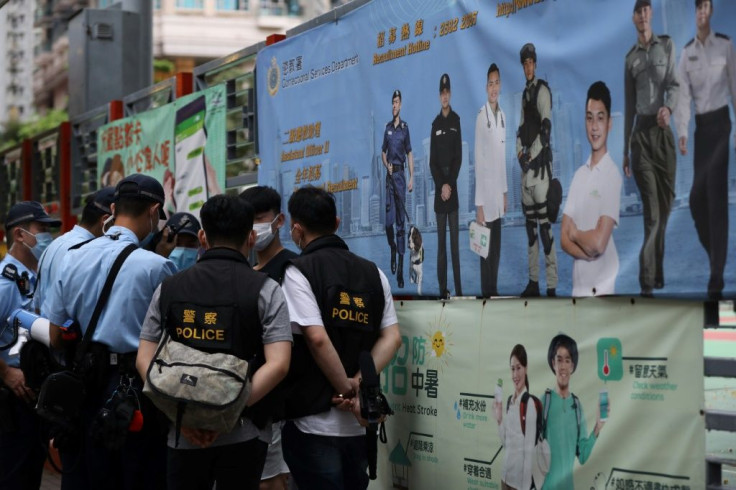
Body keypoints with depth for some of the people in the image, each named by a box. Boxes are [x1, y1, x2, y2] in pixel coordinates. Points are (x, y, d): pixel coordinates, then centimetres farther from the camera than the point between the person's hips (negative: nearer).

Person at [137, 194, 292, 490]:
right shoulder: (265, 290, -3)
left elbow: (144, 360, 0)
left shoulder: (168, 288, 5)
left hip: (184, 435, 2)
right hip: (243, 434, -2)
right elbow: (277, 365, -14)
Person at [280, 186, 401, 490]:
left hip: (314, 423, -6)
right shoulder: (373, 273, 10)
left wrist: (345, 387, -8)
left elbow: (317, 338, -18)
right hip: (360, 423, 6)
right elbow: (392, 338, 1)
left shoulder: (299, 272, -7)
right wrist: (358, 386, -7)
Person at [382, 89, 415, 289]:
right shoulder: (388, 128, 10)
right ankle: (393, 249, 23)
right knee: (389, 220, -6)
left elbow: (409, 153, 1)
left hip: (400, 174, -3)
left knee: (400, 221, -2)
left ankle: (400, 271, -1)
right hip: (389, 175, 3)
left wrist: (411, 178, -6)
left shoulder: (405, 127, 0)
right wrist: (386, 165, -3)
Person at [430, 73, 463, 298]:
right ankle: (443, 287, 5)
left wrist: (449, 184, -10)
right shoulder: (435, 124, 9)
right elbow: (432, 161, 6)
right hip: (439, 188, 2)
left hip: (453, 186, -2)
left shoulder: (456, 120, 2)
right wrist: (441, 185, -7)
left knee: (455, 239, -2)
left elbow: (458, 157, -2)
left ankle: (458, 288, -1)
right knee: (441, 239, 3)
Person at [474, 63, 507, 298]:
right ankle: (487, 293, 7)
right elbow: (478, 161, -14)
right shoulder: (481, 117, -14)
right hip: (485, 194, -7)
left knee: (497, 250, 13)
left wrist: (505, 191, 17)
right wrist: (479, 204, -15)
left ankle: (494, 291, 23)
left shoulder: (503, 115, 9)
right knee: (487, 251, -1)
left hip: (498, 193, 7)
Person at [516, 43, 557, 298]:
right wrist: (520, 153, 5)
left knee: (544, 222, -13)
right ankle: (533, 281, 18)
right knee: (530, 222, 12)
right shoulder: (525, 94, 20)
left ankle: (552, 285, -14)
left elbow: (546, 127, -16)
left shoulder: (542, 90, -8)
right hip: (526, 164, 9)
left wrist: (533, 155, -16)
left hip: (541, 161, -9)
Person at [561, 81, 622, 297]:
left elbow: (599, 242, -18)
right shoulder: (579, 175, 10)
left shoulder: (613, 174, -11)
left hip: (603, 289, -6)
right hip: (577, 288, 6)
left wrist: (575, 233, 1)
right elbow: (564, 238, 6)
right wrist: (586, 250, -13)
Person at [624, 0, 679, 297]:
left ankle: (657, 273, 17)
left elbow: (674, 84, -5)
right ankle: (647, 280, -12)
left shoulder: (667, 45, 7)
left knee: (665, 205, 4)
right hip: (641, 133, 0)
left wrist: (668, 107, -28)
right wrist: (625, 149, 12)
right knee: (651, 210, -10)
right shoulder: (630, 57, 12)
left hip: (663, 131, 0)